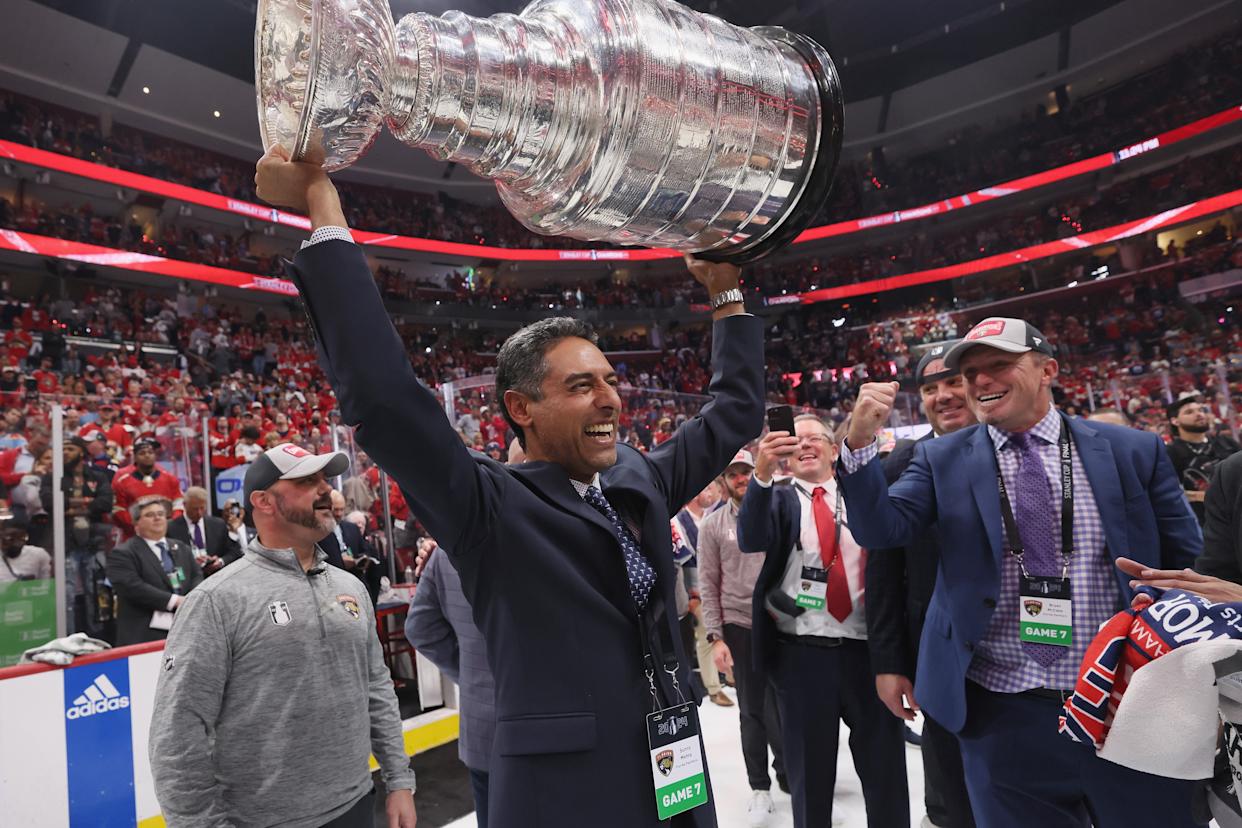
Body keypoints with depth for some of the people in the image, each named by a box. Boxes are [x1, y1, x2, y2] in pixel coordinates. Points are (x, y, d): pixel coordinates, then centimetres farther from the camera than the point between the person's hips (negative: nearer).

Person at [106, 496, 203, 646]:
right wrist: (175, 601, -18)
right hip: (144, 635, -5)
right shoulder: (122, 553, 0)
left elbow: (197, 577, 12)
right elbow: (133, 587, -14)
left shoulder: (182, 548, 19)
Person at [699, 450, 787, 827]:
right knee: (752, 710, 9)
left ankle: (787, 769, 35)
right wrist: (716, 637, -5)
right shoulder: (712, 524, 0)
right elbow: (708, 584, 0)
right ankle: (760, 787, 26)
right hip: (739, 627, 0)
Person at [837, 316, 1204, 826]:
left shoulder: (1133, 451, 1)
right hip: (1002, 716, 0)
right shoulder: (941, 459, -1)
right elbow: (880, 530, -12)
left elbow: (1190, 566, 8)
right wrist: (860, 441, -25)